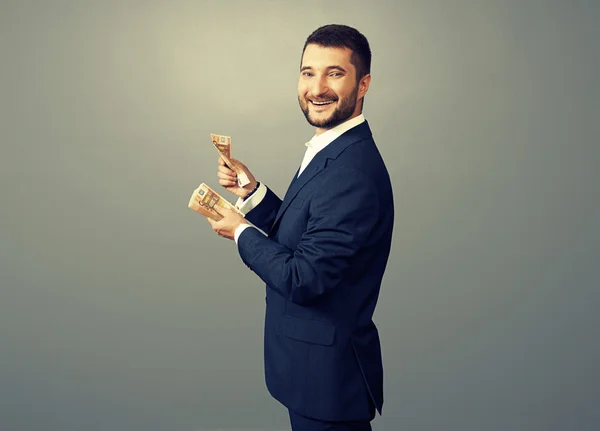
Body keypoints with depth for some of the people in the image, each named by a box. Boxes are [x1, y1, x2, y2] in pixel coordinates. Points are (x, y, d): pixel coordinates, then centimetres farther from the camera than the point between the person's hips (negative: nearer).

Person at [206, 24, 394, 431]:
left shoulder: (352, 173, -27)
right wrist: (252, 192, -3)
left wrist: (241, 231, -13)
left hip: (328, 372, -9)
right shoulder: (329, 152, 5)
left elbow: (304, 279, -27)